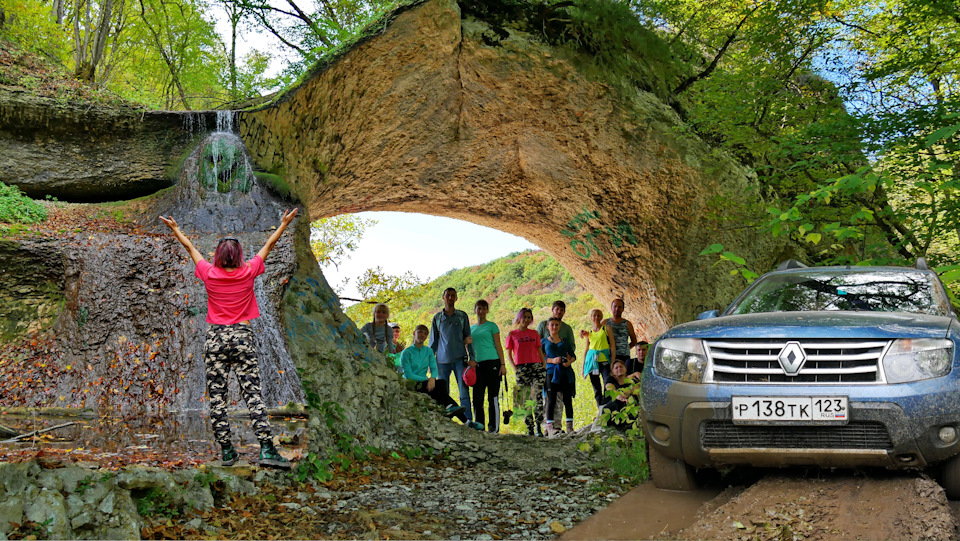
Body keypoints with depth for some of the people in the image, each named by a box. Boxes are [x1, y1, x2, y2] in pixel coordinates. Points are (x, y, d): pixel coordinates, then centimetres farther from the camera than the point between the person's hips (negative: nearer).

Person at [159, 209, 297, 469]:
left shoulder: (210, 274, 0)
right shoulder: (248, 273, -1)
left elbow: (190, 248, 16)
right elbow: (268, 245, 12)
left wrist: (175, 229, 30)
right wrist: (284, 224, 24)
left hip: (215, 338, 1)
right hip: (243, 337, -1)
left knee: (217, 395, 5)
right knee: (253, 393, -4)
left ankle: (226, 451, 4)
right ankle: (266, 448, -13)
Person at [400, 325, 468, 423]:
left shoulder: (429, 351, 15)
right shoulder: (406, 352, -2)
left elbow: (434, 368, 4)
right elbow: (408, 374, -9)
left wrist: (432, 378, -19)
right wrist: (426, 379, -16)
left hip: (425, 382, 6)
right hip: (411, 385, -6)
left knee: (442, 382, -24)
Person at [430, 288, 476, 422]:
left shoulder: (462, 316, 9)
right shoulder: (437, 318, 11)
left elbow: (468, 338, 11)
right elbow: (433, 341, 14)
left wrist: (472, 358, 4)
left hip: (459, 359, -1)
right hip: (442, 360, 1)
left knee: (464, 392, -7)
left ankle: (468, 421, -8)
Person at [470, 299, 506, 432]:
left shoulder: (492, 326, 5)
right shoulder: (471, 329, 18)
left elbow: (498, 346, 2)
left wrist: (503, 364, -5)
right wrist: (471, 365, 12)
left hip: (492, 363, -4)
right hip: (478, 365, 4)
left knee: (493, 397, -4)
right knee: (477, 397, 0)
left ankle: (494, 427, -1)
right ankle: (478, 426, 8)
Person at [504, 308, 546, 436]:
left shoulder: (534, 333, 15)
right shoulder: (512, 334, 8)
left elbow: (540, 351, 16)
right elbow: (508, 353, 7)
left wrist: (544, 366, 6)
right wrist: (515, 368, -5)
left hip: (536, 366, 1)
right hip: (521, 369, -1)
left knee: (538, 397, -10)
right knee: (524, 400, -2)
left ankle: (538, 427, -10)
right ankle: (529, 428, 4)